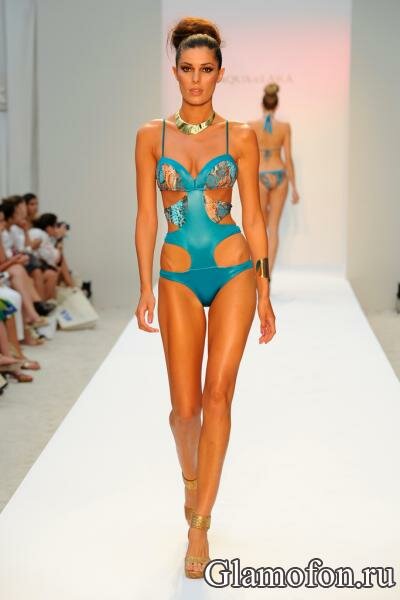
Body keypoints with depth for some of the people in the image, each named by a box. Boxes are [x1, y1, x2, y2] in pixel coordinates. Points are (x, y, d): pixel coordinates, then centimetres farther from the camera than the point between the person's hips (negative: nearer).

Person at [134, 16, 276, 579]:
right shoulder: (152, 136, 4)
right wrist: (146, 288, -2)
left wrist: (264, 290, 2)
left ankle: (200, 523, 1)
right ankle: (191, 475, 34)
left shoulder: (240, 137, 2)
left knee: (218, 393, -8)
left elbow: (254, 217, 4)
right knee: (186, 405, 1)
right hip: (179, 277, 1)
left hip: (234, 272, -1)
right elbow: (146, 217, 3)